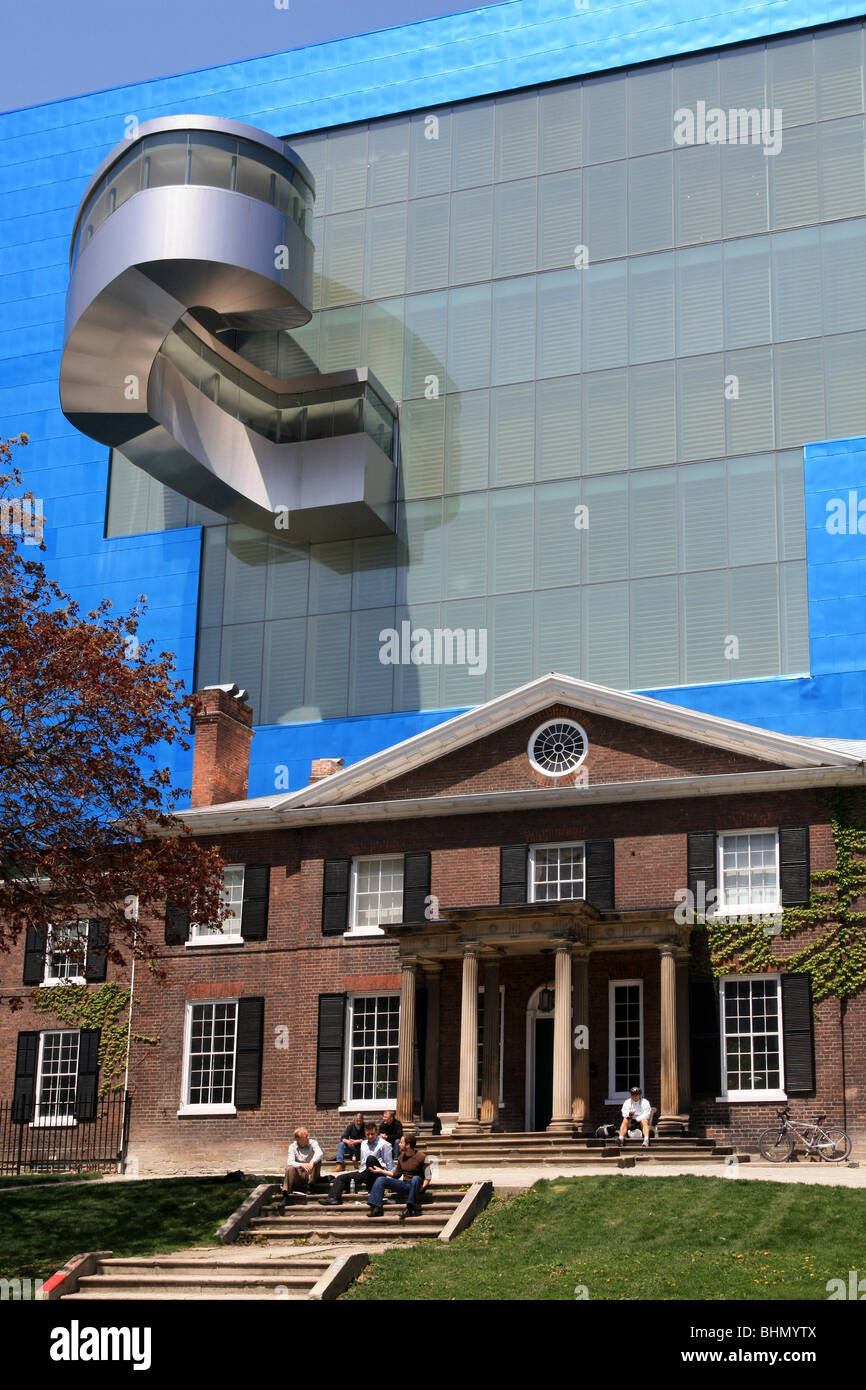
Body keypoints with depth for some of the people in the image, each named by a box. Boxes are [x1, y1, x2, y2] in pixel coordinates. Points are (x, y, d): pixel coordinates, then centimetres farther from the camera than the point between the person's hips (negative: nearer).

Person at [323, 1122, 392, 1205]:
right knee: (341, 1177, -5)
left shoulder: (384, 1144, 0)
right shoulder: (364, 1143, 19)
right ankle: (334, 1198, -28)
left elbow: (389, 1165, -2)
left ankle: (369, 1188, -27)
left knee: (371, 1158, -35)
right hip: (365, 1173, 7)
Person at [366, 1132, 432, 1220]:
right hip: (404, 1185, 6)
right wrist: (381, 1171, 15)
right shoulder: (401, 1156, 10)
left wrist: (422, 1187, -28)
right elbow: (396, 1174, 19)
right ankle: (376, 1208, -21)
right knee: (380, 1179, -8)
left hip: (416, 1185, -6)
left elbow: (427, 1177, -12)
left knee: (416, 1178, -41)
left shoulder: (421, 1157, -10)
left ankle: (410, 1208, -40)